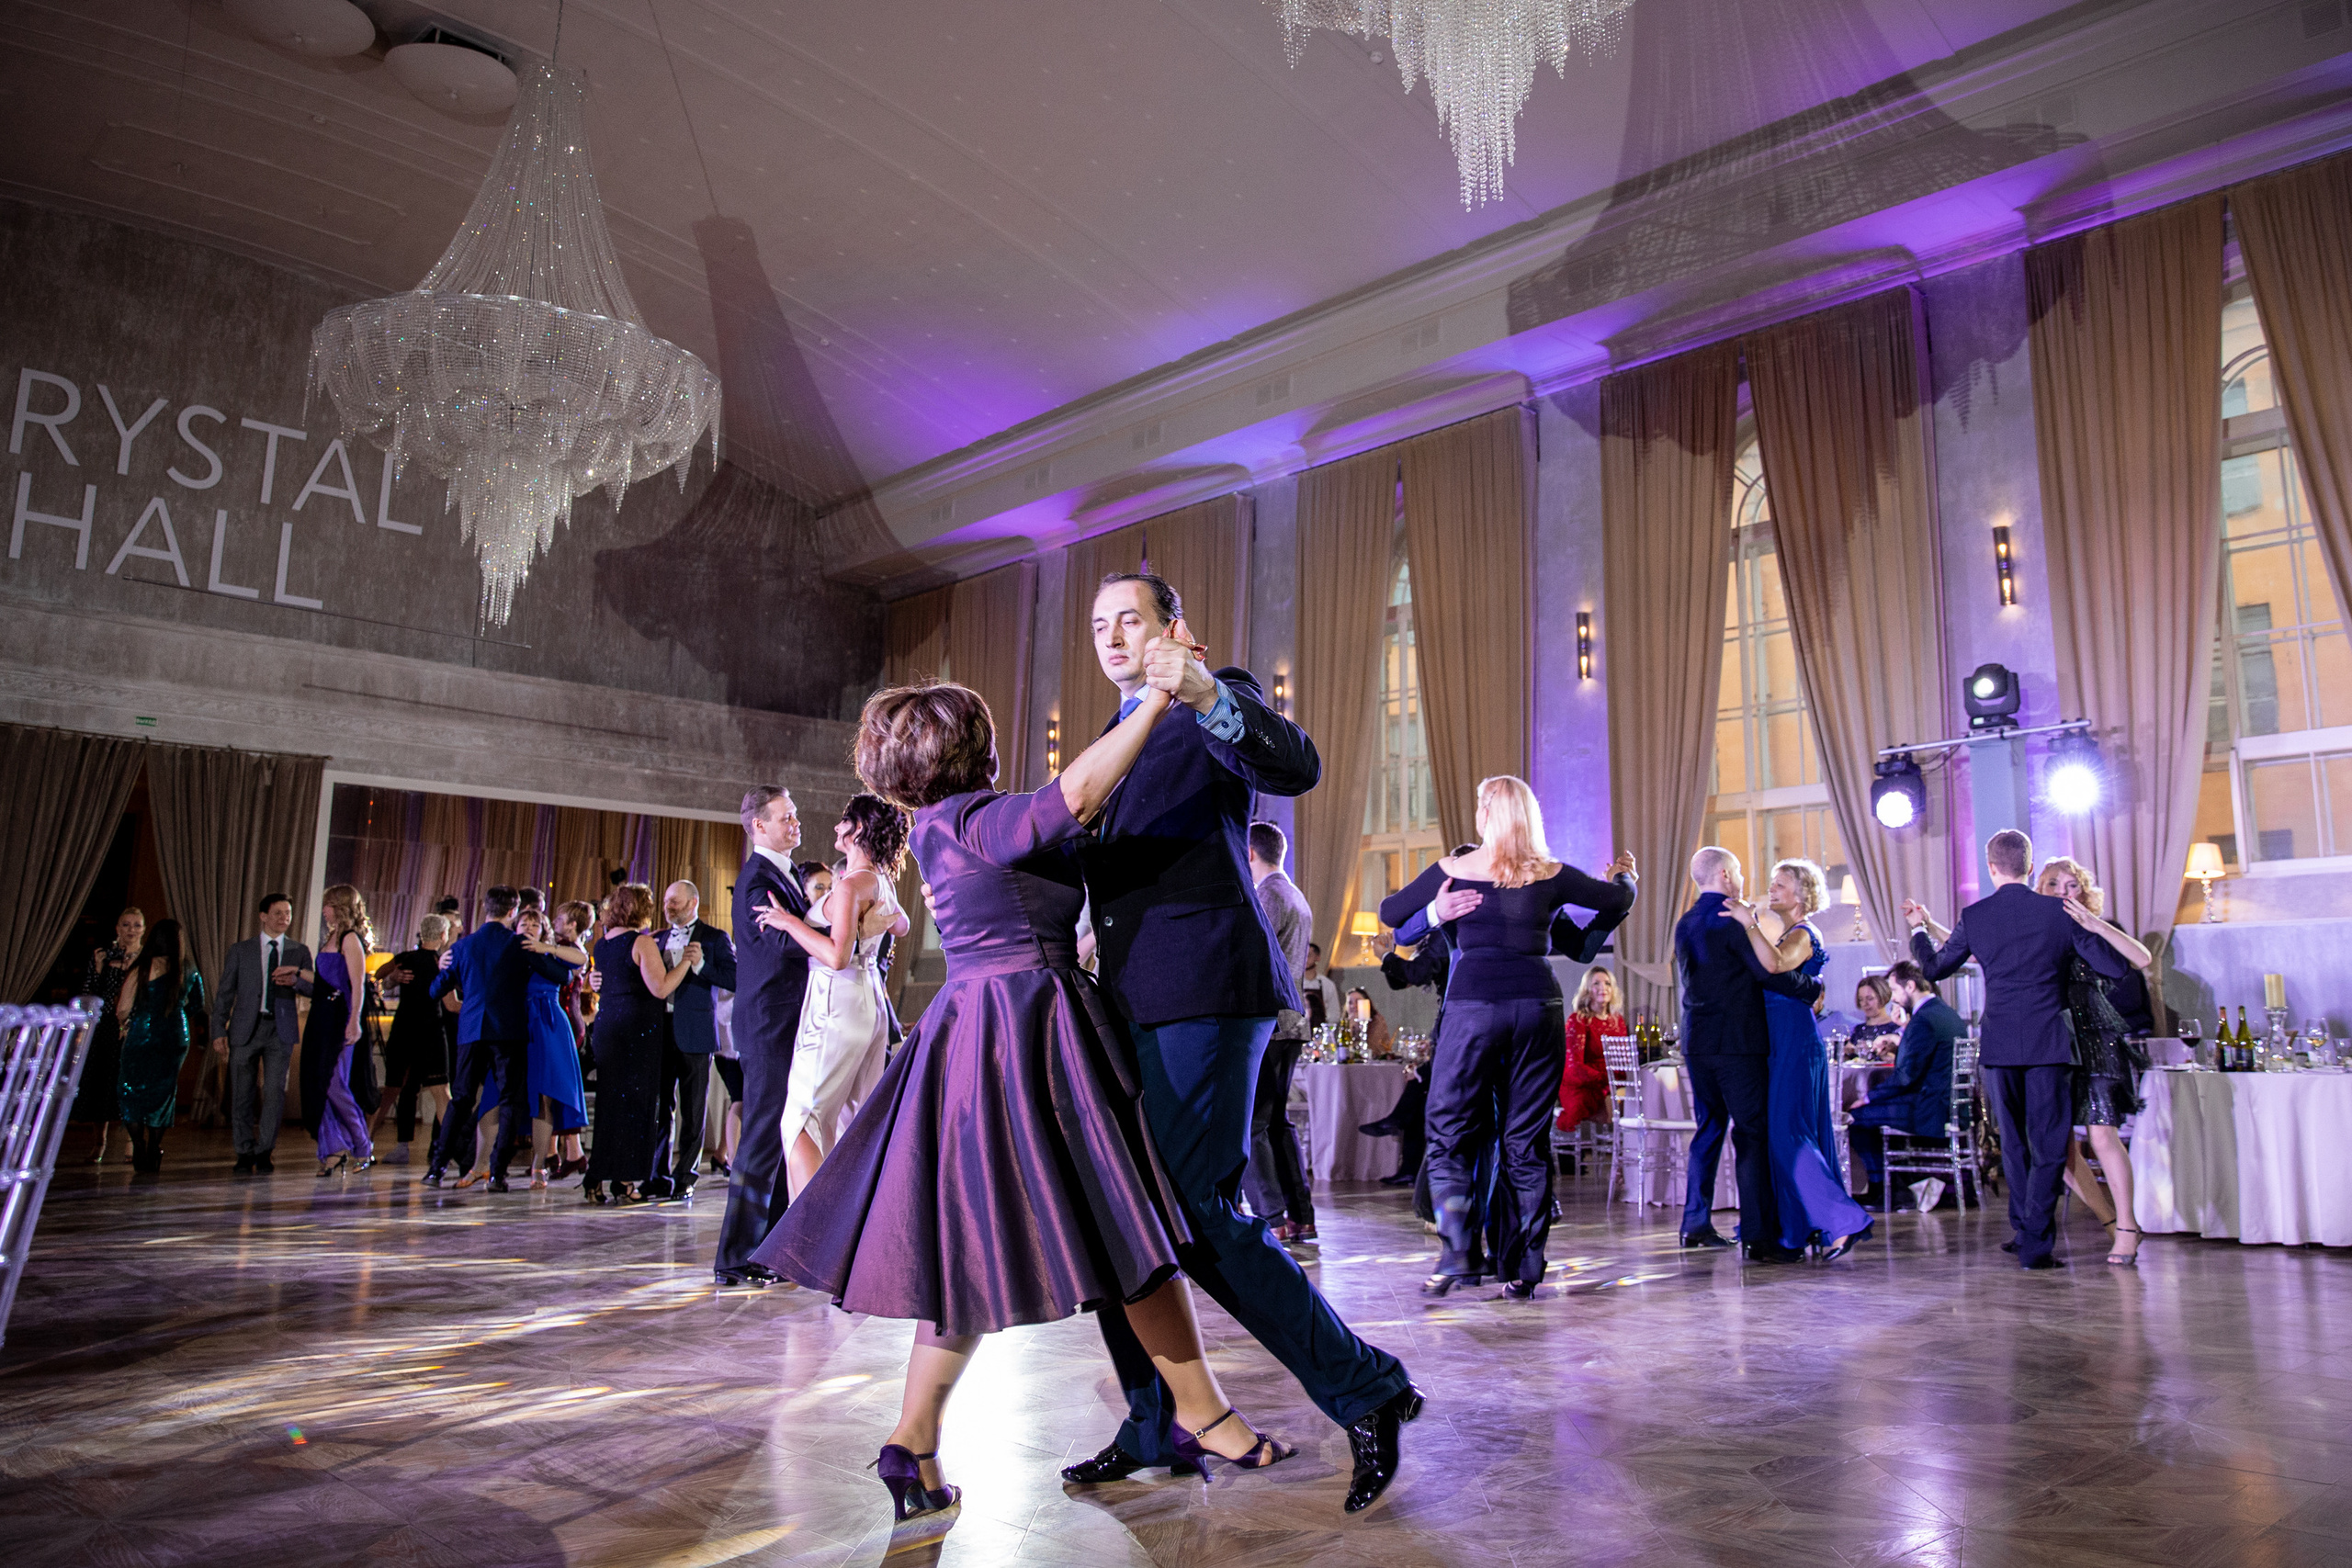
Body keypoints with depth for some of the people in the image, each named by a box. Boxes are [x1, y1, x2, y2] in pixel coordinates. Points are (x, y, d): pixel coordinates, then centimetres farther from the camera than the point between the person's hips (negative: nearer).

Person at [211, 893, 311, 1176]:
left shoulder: (299, 952, 11)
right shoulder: (240, 950, 9)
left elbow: (313, 987, 5)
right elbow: (224, 993, 8)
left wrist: (294, 980, -18)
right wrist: (219, 1031, 0)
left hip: (281, 1028, 0)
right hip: (246, 1028, 0)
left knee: (275, 1091, -6)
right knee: (242, 1094, 3)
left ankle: (263, 1152, 3)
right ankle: (245, 1153, 15)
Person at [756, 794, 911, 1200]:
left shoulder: (851, 884, -15)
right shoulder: (882, 882, 10)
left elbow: (837, 956, -23)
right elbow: (901, 926, 30)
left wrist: (790, 921, -16)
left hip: (838, 1002, -9)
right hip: (871, 1001, 9)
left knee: (800, 1118, -5)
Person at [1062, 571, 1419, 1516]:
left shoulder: (1217, 701, -1)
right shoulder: (1120, 732, 24)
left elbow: (1297, 769, -23)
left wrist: (1206, 693, -37)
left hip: (1203, 992, -9)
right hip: (1131, 1003, 9)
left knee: (1194, 1210, -12)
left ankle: (1366, 1392, 3)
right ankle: (1157, 1428, 24)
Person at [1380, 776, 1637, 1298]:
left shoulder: (1453, 870, 3)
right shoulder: (1551, 874, 6)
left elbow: (1389, 912, 12)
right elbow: (1619, 899, 18)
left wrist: (1436, 910, 33)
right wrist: (1622, 873, 40)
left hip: (1473, 1004, -2)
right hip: (1538, 1005, 2)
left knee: (1451, 1133, 7)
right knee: (1527, 1141, 9)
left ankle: (1455, 1254, -5)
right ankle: (1522, 1269, 12)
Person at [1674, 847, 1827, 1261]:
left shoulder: (1685, 923, 14)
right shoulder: (1732, 919, -11)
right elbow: (1769, 973, -14)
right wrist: (1814, 987, -1)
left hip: (1696, 1042, 8)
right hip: (1737, 1041, -8)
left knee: (1709, 1129, 15)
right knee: (1752, 1135, -5)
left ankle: (1695, 1224, 19)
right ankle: (1757, 1236, -7)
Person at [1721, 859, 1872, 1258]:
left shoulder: (1803, 934, -11)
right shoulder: (1786, 935, 19)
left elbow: (1774, 965, -30)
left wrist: (1750, 923, -28)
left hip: (1795, 1041, -10)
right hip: (1779, 1042, 10)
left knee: (1788, 1132, -12)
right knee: (1781, 1131, 10)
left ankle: (1844, 1221, -10)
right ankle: (1800, 1227, 16)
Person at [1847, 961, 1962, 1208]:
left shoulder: (1923, 1020, -19)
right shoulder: (1945, 1010, 12)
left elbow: (1908, 1075, -21)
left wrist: (1869, 1097, -14)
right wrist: (1897, 1047, 13)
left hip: (1933, 1109, -11)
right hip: (1953, 1103, 11)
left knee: (1858, 1116, -8)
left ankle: (1882, 1189, 5)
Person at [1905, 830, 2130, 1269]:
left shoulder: (1973, 917, 0)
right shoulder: (2059, 911, -3)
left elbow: (1934, 968, 12)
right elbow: (2117, 968, 2)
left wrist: (1918, 928, 29)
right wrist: (2094, 927, 21)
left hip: (1998, 1044, 2)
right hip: (2049, 1043, -2)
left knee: (2012, 1144, 16)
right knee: (2048, 1146, 3)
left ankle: (2024, 1233, 25)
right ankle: (2036, 1244, -1)